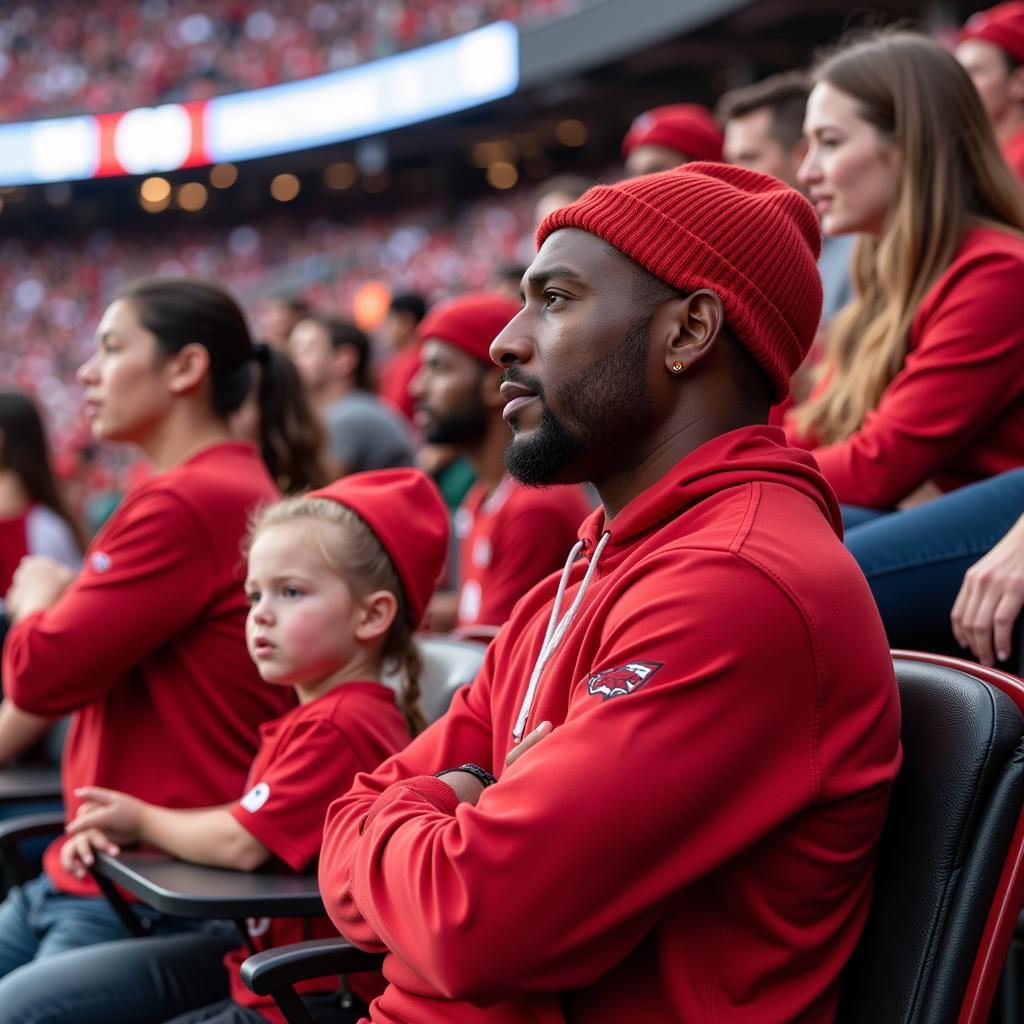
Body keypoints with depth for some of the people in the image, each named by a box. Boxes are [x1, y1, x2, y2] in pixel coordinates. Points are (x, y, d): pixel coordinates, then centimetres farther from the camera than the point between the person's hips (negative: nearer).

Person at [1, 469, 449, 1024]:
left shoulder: (339, 726, -22)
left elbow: (242, 844, -23)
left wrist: (143, 820, -3)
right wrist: (118, 827, -3)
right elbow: (252, 816, 11)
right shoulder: (317, 712, 10)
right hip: (256, 950, 10)